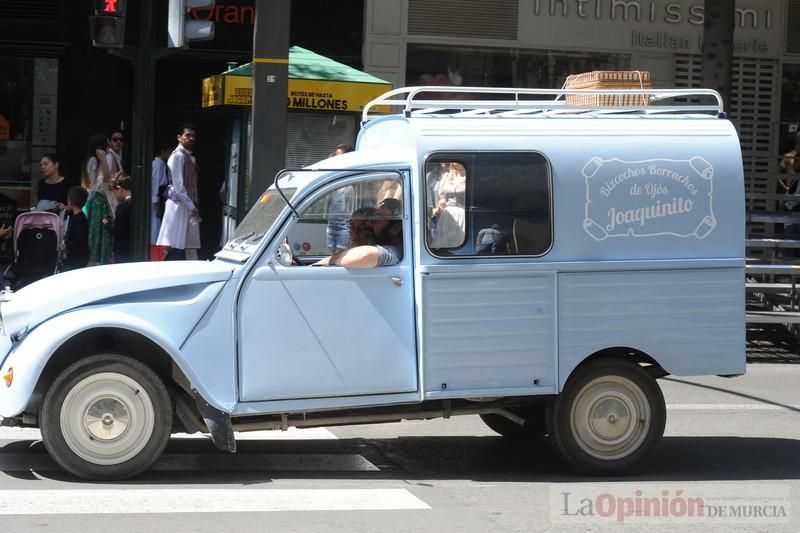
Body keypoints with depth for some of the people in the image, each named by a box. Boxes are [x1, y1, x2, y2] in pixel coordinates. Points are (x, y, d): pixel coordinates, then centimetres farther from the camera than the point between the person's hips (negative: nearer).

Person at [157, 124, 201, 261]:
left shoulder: (190, 157, 18)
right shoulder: (178, 155, -8)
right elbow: (178, 185, -15)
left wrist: (194, 205, 8)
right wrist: (191, 207, -17)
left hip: (188, 206, 9)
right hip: (179, 205, -9)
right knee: (176, 245, -10)